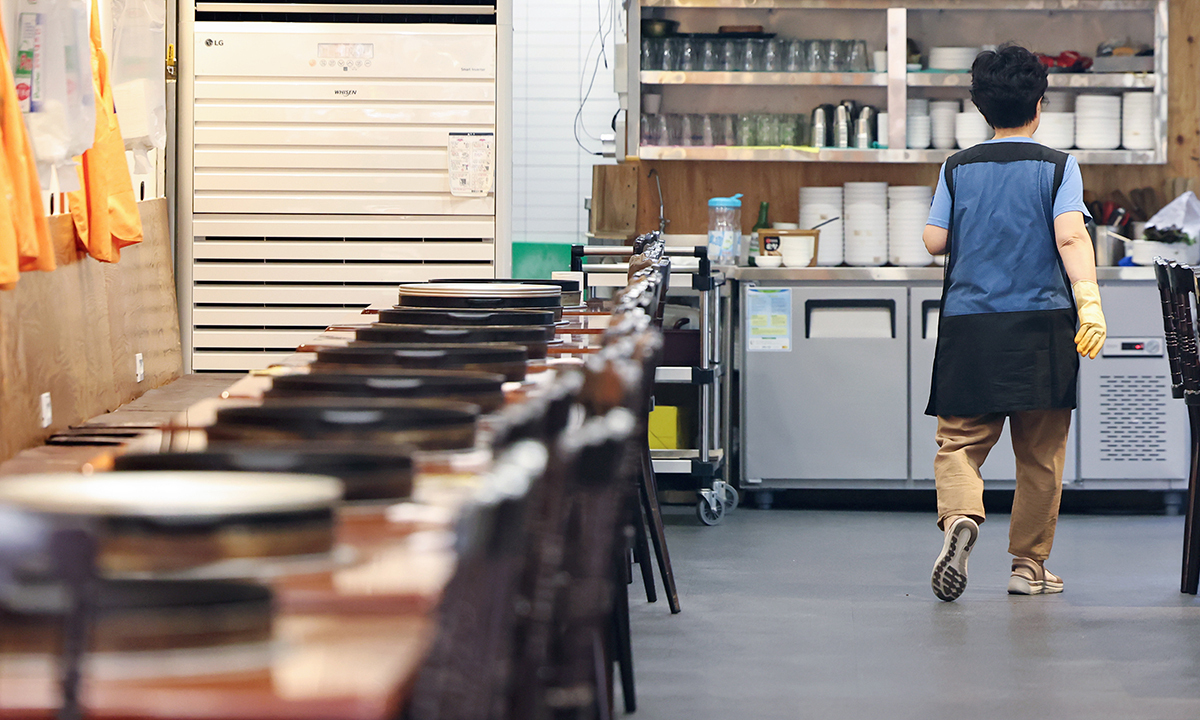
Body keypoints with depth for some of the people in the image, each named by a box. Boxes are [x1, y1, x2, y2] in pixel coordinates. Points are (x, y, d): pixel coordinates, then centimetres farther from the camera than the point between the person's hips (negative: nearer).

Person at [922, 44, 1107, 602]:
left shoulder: (957, 168, 7)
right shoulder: (1057, 167, 1)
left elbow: (934, 241, 8)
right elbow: (1071, 237, -12)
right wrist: (1090, 303, -18)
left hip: (969, 325, 1)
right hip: (1041, 325, -1)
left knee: (960, 440, 3)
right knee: (1040, 453, 8)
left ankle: (960, 517, -27)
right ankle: (1029, 566, 11)